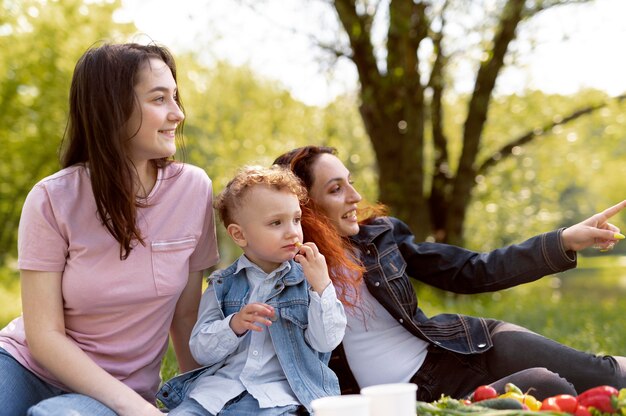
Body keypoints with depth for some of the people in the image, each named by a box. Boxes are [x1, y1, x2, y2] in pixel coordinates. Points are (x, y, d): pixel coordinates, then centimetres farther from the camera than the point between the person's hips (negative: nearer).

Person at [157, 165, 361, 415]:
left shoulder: (307, 280, 8)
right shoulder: (222, 285, 11)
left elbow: (327, 342, -1)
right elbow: (201, 352, 5)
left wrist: (321, 285, -11)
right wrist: (234, 326, -14)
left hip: (278, 394, -1)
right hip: (219, 385, 1)